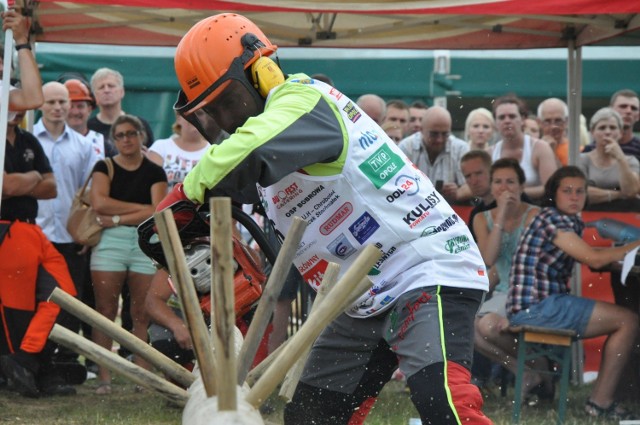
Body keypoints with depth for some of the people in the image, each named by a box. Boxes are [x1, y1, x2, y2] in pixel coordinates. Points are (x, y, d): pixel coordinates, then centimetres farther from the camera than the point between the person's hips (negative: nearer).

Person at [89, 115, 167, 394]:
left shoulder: (154, 172, 11)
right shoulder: (104, 168, 10)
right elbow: (99, 203, -7)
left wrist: (118, 219, -8)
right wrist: (140, 207, -5)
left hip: (146, 243, 1)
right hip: (110, 242, -1)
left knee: (142, 314, -2)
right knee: (105, 311, -6)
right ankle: (104, 376, -7)